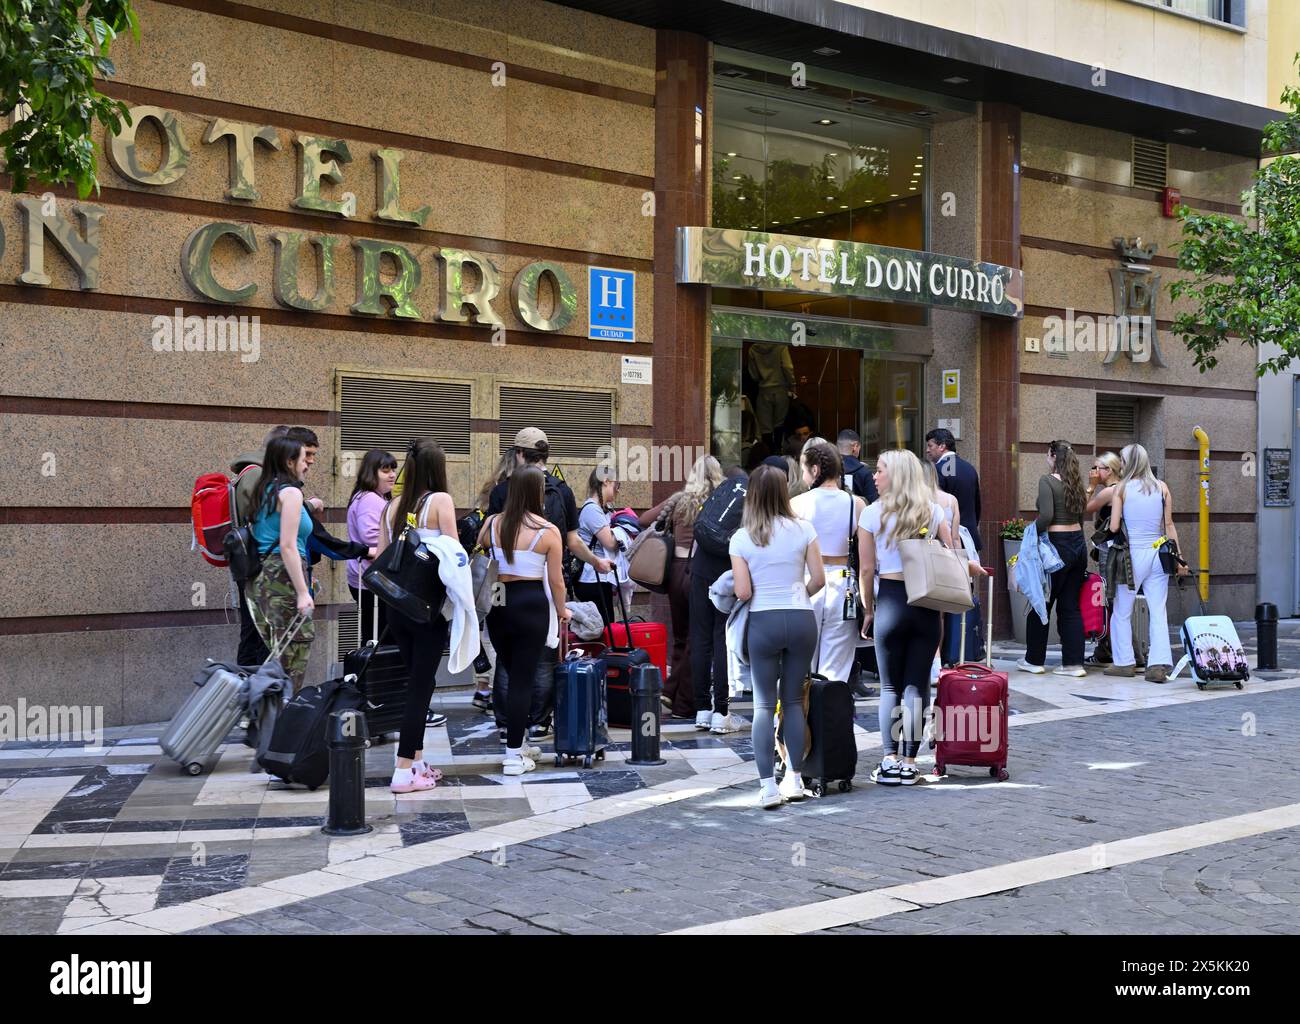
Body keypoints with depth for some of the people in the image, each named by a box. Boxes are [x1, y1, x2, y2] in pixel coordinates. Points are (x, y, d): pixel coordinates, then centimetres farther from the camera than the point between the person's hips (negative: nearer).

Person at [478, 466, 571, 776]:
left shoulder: (492, 523, 2)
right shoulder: (548, 532, -8)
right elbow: (556, 580, -4)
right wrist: (562, 611, 12)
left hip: (497, 605, 4)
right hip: (531, 604, -4)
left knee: (511, 674, 18)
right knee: (523, 678, 1)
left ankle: (519, 744, 28)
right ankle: (514, 756, 3)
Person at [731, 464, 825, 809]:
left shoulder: (741, 538, -3)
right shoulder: (803, 529, 0)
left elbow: (742, 592, -7)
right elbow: (818, 579, 1)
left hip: (763, 622, -2)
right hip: (802, 620, 2)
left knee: (764, 705, 3)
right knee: (793, 699, 13)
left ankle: (767, 785, -3)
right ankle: (795, 779, 16)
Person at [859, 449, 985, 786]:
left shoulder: (872, 513, -3)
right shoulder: (933, 511, 6)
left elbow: (867, 570, -3)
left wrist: (868, 610, 8)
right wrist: (970, 567, 28)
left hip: (891, 601, -2)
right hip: (926, 603, 2)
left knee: (891, 687, 5)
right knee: (918, 685, 4)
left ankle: (890, 761, 2)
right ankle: (909, 763, 5)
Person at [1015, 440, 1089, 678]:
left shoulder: (1047, 480, -11)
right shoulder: (1075, 482, 8)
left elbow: (1046, 515, -22)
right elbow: (1080, 516, 9)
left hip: (1058, 545, -6)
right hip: (1079, 545, 7)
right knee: (1071, 606, 9)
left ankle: (1034, 660, 16)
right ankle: (1074, 662, 8)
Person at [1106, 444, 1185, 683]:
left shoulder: (1122, 487, -5)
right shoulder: (1162, 487, 5)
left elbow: (1114, 527, -8)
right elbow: (1169, 525, 5)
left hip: (1132, 554, -3)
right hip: (1158, 554, 3)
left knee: (1122, 612, 9)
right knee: (1158, 612, 3)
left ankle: (1124, 662, 13)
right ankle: (1159, 663, -4)